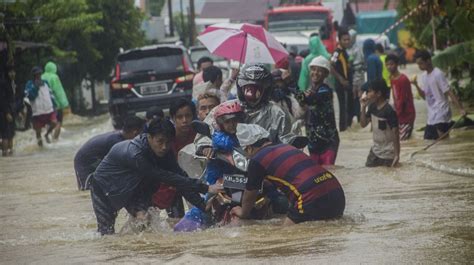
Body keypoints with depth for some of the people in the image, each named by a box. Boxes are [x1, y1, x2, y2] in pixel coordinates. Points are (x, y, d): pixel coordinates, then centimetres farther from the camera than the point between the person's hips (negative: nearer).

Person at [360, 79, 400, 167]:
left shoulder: (389, 111, -22)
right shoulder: (372, 107, 1)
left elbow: (395, 133, -21)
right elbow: (363, 124, 8)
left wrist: (397, 155, -22)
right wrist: (363, 107, -5)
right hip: (375, 151, 8)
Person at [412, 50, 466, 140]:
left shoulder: (438, 74, -14)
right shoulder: (424, 76, 12)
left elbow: (449, 93, -16)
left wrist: (461, 109, -22)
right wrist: (416, 85, -1)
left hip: (441, 117, -9)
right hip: (431, 117, 9)